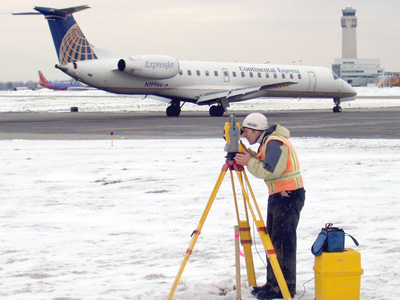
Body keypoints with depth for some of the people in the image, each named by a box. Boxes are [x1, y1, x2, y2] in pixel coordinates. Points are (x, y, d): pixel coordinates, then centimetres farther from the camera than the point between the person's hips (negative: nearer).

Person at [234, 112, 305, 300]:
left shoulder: (275, 143, -16)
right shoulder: (268, 142, 16)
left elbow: (269, 171, -24)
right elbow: (262, 165, 18)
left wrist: (249, 162, -14)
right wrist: (250, 155, 5)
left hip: (289, 196, -11)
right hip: (278, 196, 11)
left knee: (283, 242, -9)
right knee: (272, 240, 13)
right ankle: (273, 283, 20)